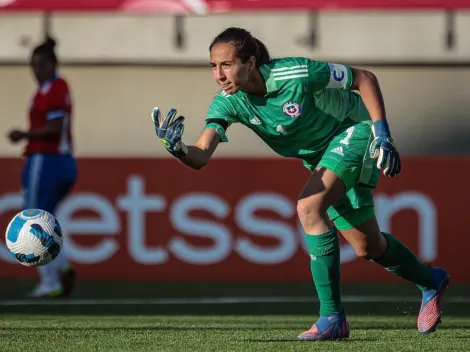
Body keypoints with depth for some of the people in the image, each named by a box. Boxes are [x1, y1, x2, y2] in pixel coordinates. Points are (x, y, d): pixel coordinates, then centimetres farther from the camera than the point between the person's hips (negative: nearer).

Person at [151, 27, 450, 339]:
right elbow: (200, 158, -28)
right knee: (366, 247, 13)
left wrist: (382, 132, -22)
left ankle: (333, 318, -23)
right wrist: (177, 148, -51)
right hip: (320, 157, 7)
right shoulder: (228, 102, -18)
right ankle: (431, 281, 43)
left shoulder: (295, 74, -31)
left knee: (309, 207, -29)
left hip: (353, 130, -7)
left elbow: (364, 78, -17)